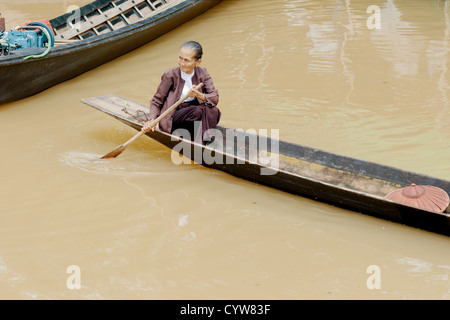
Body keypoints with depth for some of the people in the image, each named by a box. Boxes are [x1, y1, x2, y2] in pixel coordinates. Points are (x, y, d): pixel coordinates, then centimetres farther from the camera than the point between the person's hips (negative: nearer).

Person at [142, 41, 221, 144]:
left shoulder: (202, 74, 1)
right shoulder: (171, 75, -8)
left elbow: (215, 98, -8)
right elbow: (156, 101, -2)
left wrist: (199, 95, -30)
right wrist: (152, 120, -20)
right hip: (173, 118, -4)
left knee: (214, 111, -27)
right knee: (199, 111, -33)